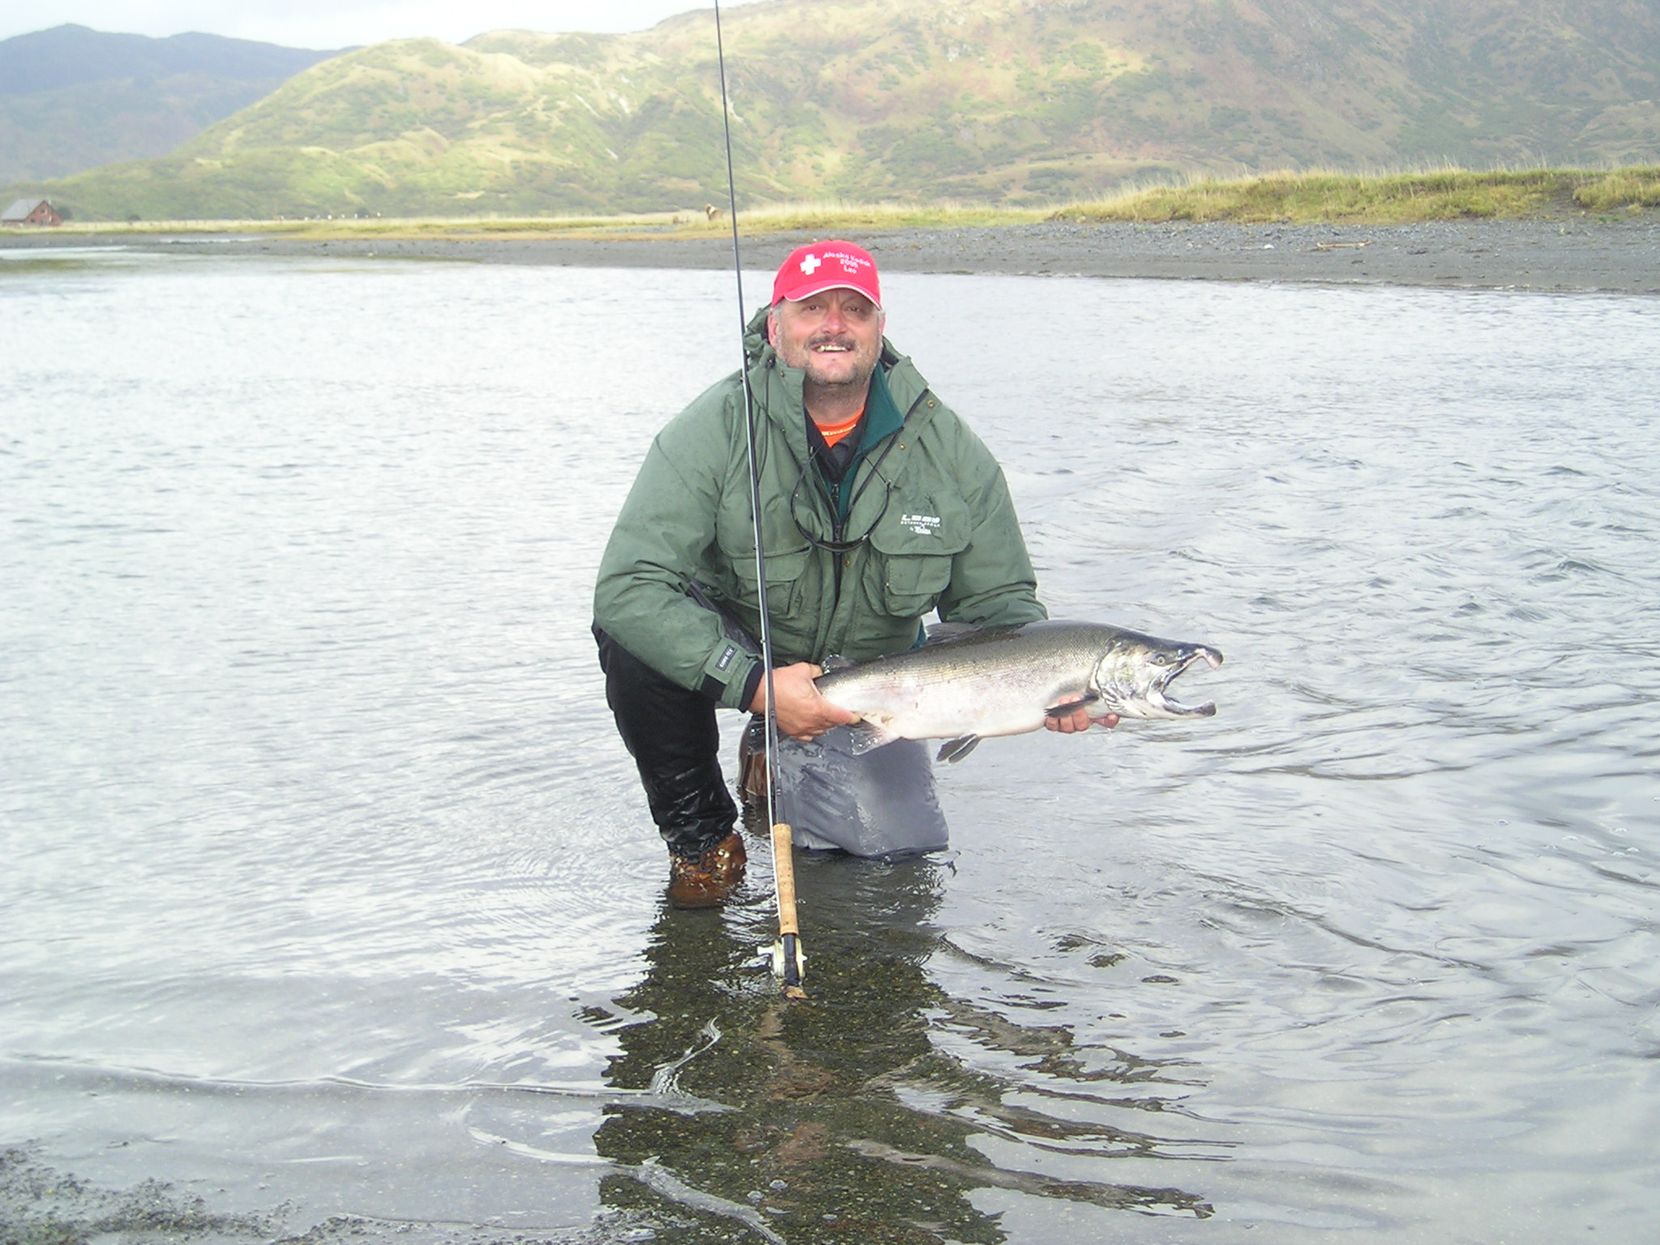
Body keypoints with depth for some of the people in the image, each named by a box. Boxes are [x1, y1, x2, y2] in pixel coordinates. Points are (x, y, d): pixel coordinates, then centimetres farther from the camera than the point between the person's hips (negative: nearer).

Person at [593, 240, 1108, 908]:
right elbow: (628, 584, -31)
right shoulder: (714, 431, -24)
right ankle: (702, 835, -7)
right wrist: (754, 685, -39)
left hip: (872, 673, 3)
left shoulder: (949, 449, -15)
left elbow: (998, 601, -6)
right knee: (634, 635, -33)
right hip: (732, 656, -3)